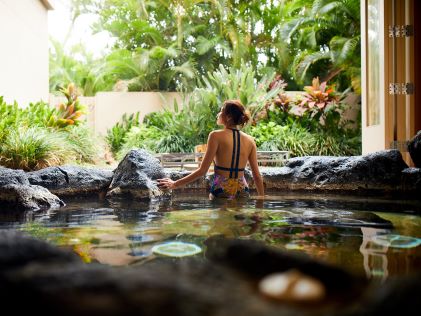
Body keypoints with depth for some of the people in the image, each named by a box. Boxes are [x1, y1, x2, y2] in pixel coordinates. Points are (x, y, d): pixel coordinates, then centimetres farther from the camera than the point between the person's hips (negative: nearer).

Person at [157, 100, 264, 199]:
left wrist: (175, 184, -3)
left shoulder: (216, 136, -9)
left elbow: (202, 171, -11)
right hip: (242, 192, 3)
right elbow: (257, 176, 3)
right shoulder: (250, 140, 2)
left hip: (221, 191, -3)